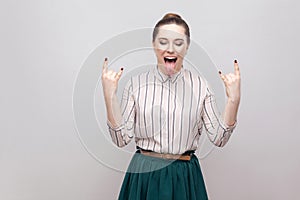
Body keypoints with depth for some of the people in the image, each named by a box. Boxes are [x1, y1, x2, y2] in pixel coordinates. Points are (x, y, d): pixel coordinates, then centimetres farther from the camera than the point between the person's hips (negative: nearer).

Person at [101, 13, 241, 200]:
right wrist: (110, 97, -15)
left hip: (185, 178, 1)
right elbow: (122, 138, -6)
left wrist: (233, 100, -14)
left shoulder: (200, 85, -2)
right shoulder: (136, 84, -3)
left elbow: (219, 138, -3)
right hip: (143, 177, 0)